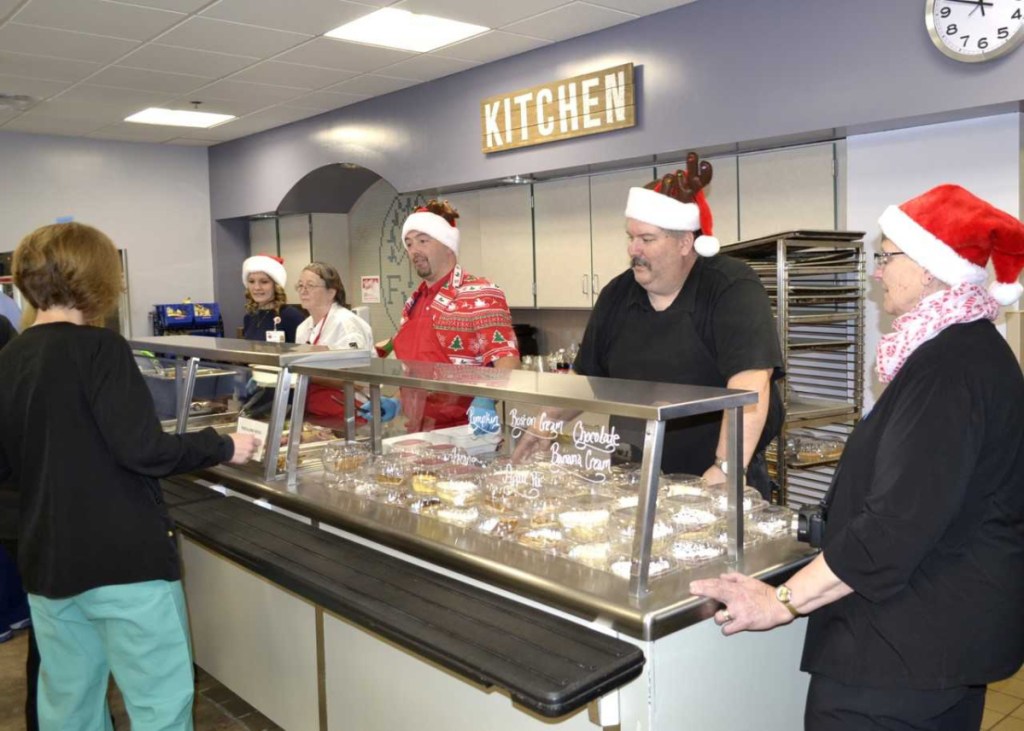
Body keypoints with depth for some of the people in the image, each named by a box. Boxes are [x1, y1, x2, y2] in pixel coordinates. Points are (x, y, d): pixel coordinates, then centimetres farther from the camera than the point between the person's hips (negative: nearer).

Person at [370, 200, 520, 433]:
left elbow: (506, 358, -21)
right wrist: (394, 403, 9)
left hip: (465, 433, -7)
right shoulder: (413, 303, 13)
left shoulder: (480, 295, -12)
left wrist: (486, 401, -36)